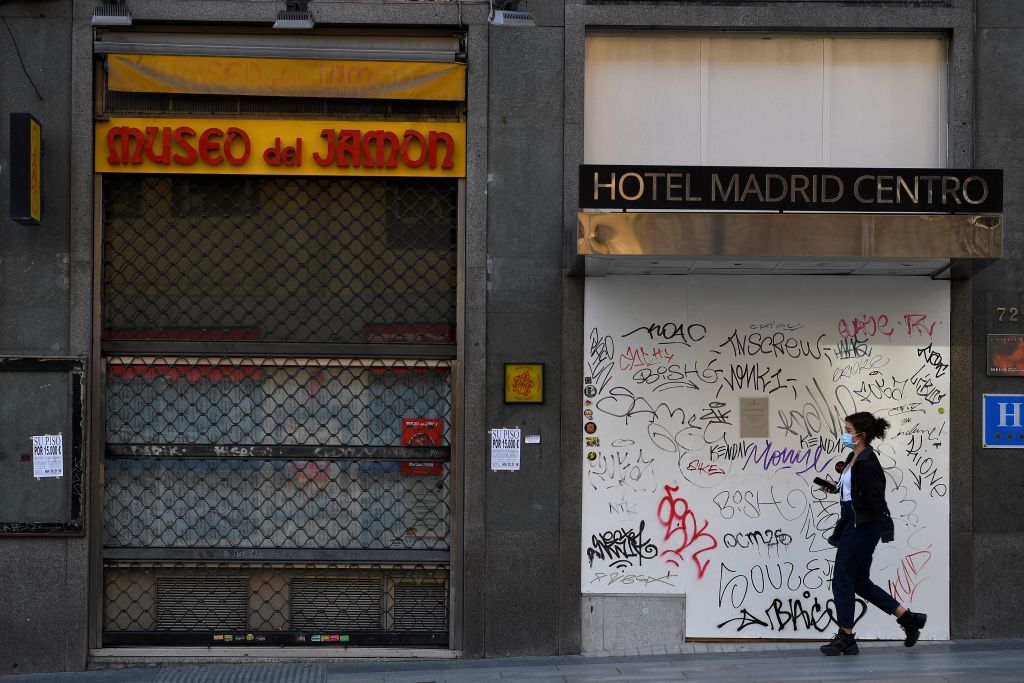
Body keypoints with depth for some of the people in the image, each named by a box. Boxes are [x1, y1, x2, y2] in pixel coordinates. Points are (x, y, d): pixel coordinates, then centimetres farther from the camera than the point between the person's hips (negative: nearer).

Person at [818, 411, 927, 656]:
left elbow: (876, 496, -26)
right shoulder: (853, 458, 11)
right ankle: (908, 618, 18)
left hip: (863, 526, -10)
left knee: (842, 579, -2)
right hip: (853, 524, 10)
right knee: (860, 582, 13)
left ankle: (846, 637, 7)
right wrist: (836, 489, 28)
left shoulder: (867, 462, -17)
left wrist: (885, 526, -33)